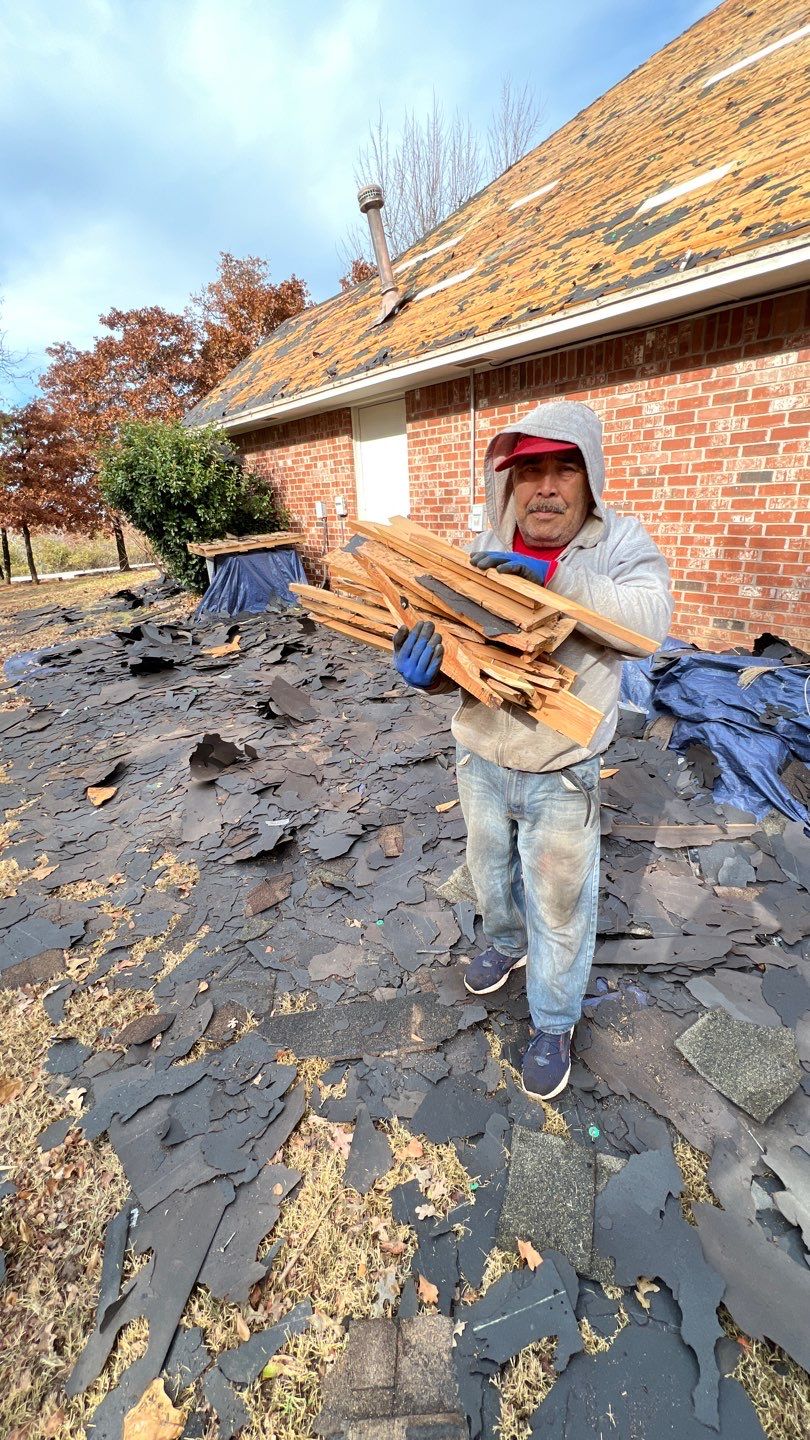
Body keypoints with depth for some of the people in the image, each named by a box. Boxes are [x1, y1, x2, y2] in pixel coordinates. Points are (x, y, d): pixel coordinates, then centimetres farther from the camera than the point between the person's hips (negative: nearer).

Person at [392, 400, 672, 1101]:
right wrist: (427, 669, -30)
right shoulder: (483, 554, -4)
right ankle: (507, 942, 61)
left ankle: (554, 1022, 43)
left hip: (562, 774, -3)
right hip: (481, 760, 3)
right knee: (491, 871, 27)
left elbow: (649, 619, -26)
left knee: (559, 905, 15)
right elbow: (454, 643, -7)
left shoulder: (621, 541, -9)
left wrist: (553, 575, -36)